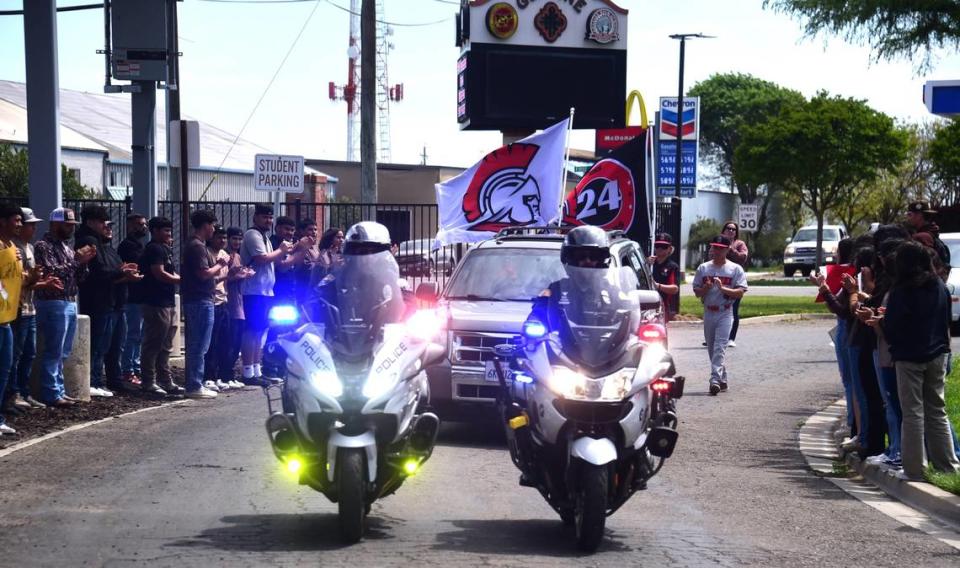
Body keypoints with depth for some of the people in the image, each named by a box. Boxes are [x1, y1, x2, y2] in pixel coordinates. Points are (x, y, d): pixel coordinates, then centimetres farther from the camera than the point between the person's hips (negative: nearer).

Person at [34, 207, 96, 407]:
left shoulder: (67, 248, 18)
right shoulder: (43, 246, -7)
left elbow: (78, 279, 18)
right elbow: (50, 273, -19)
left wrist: (83, 262, 0)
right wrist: (75, 260, -15)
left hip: (70, 304, 8)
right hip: (53, 305, -8)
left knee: (63, 353, 11)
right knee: (53, 352, -7)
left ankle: (59, 390, 16)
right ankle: (51, 394, -5)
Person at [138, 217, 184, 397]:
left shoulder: (165, 249, 20)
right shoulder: (154, 249, -11)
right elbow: (159, 274, -19)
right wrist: (182, 280, -10)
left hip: (168, 303, 10)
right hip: (155, 303, -10)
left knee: (165, 346, 13)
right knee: (153, 344, -6)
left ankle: (165, 381, 19)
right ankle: (148, 383, -3)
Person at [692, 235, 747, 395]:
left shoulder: (735, 269, -1)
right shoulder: (703, 268, 9)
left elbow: (740, 292, -7)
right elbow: (697, 292, 10)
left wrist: (722, 288, -20)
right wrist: (705, 288, -12)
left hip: (725, 314, -5)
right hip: (708, 314, 5)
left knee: (720, 347, -16)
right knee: (711, 349, 10)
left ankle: (715, 379, -25)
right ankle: (723, 379, 23)